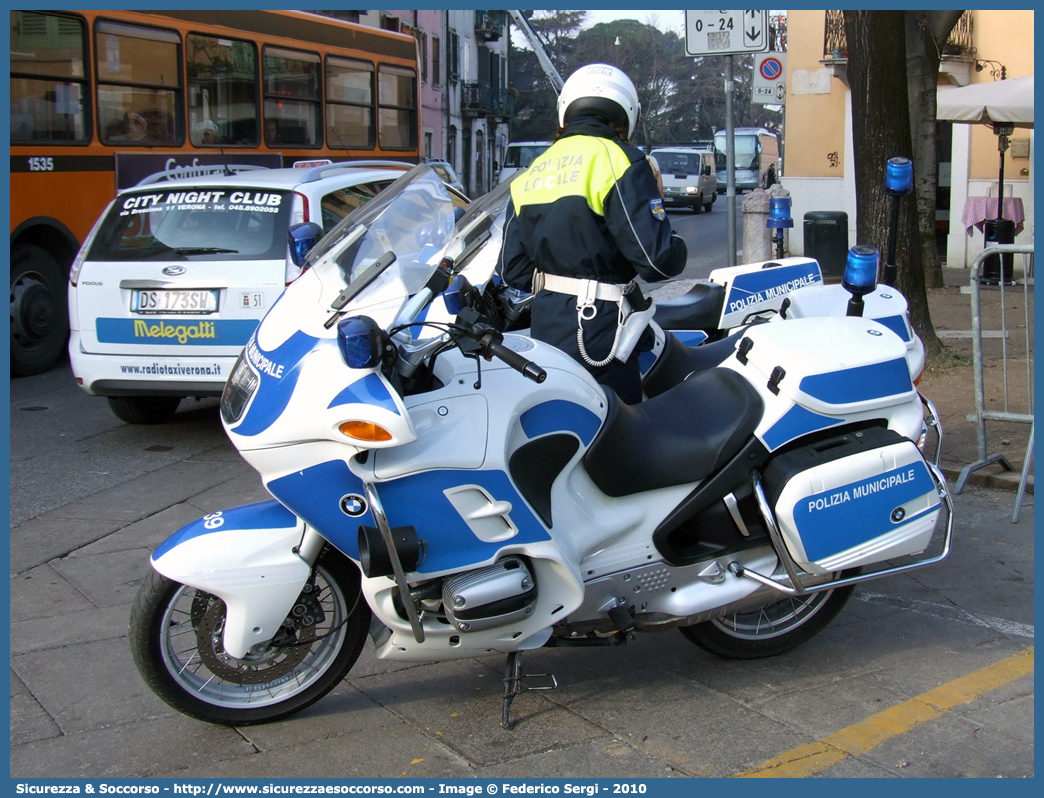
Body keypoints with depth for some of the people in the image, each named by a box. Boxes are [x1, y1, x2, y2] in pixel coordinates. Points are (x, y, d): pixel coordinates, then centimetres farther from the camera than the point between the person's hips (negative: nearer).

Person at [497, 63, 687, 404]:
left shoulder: (531, 173, 12)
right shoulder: (619, 160, -10)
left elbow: (512, 268, 12)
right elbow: (655, 257, -17)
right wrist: (678, 251, 4)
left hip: (543, 327, 7)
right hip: (597, 333, -7)